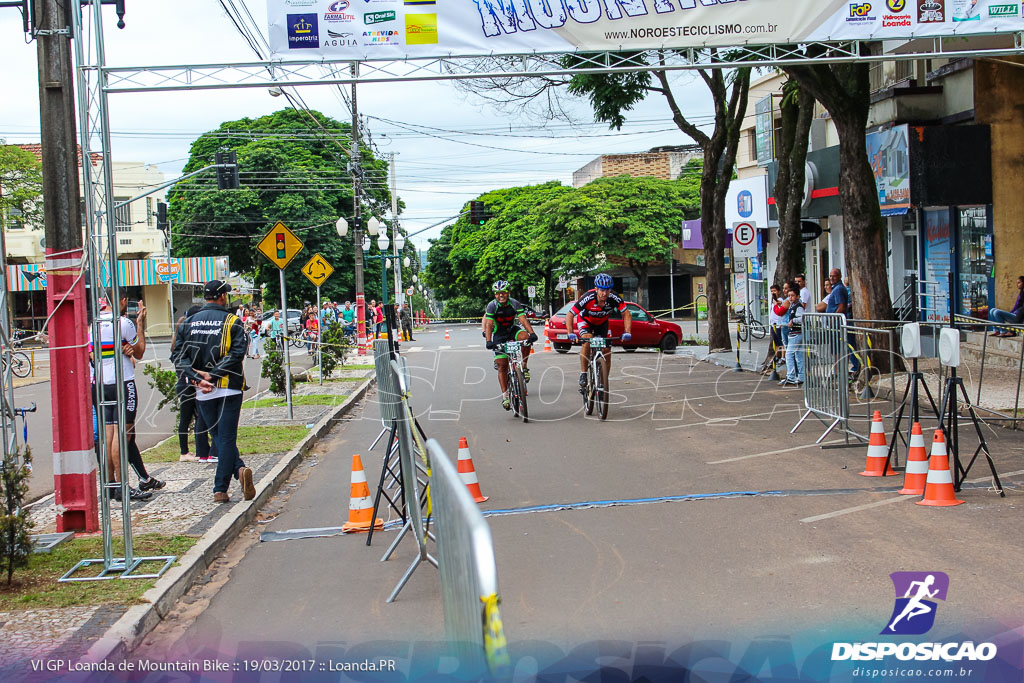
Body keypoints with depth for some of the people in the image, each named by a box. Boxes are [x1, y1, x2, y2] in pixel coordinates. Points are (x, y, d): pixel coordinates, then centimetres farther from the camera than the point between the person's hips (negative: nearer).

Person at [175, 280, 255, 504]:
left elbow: (180, 357, -2)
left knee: (219, 437, 15)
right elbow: (237, 354, -16)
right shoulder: (232, 322, -4)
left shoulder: (189, 323, 6)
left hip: (202, 392, 3)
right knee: (227, 439, 1)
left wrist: (197, 378, -9)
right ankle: (220, 489, -6)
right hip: (229, 388, -3)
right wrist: (212, 375, -15)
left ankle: (239, 469, 0)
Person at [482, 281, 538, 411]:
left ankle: (524, 366, -13)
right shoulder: (492, 306, -18)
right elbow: (489, 324, -25)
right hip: (499, 335, -1)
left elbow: (523, 319, -25)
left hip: (513, 330, 1)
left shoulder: (515, 304, -16)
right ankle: (505, 395, -2)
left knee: (525, 337, -33)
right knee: (502, 366, -7)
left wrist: (532, 333, -40)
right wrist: (488, 341, -39)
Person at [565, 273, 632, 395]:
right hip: (585, 321, -3)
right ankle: (583, 375, -22)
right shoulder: (588, 298, -37)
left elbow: (626, 314, -21)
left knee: (607, 351, -5)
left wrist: (627, 332, -36)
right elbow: (569, 315, -33)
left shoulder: (614, 298, -31)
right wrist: (571, 333, -46)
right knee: (587, 341, -31)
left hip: (602, 323, 3)